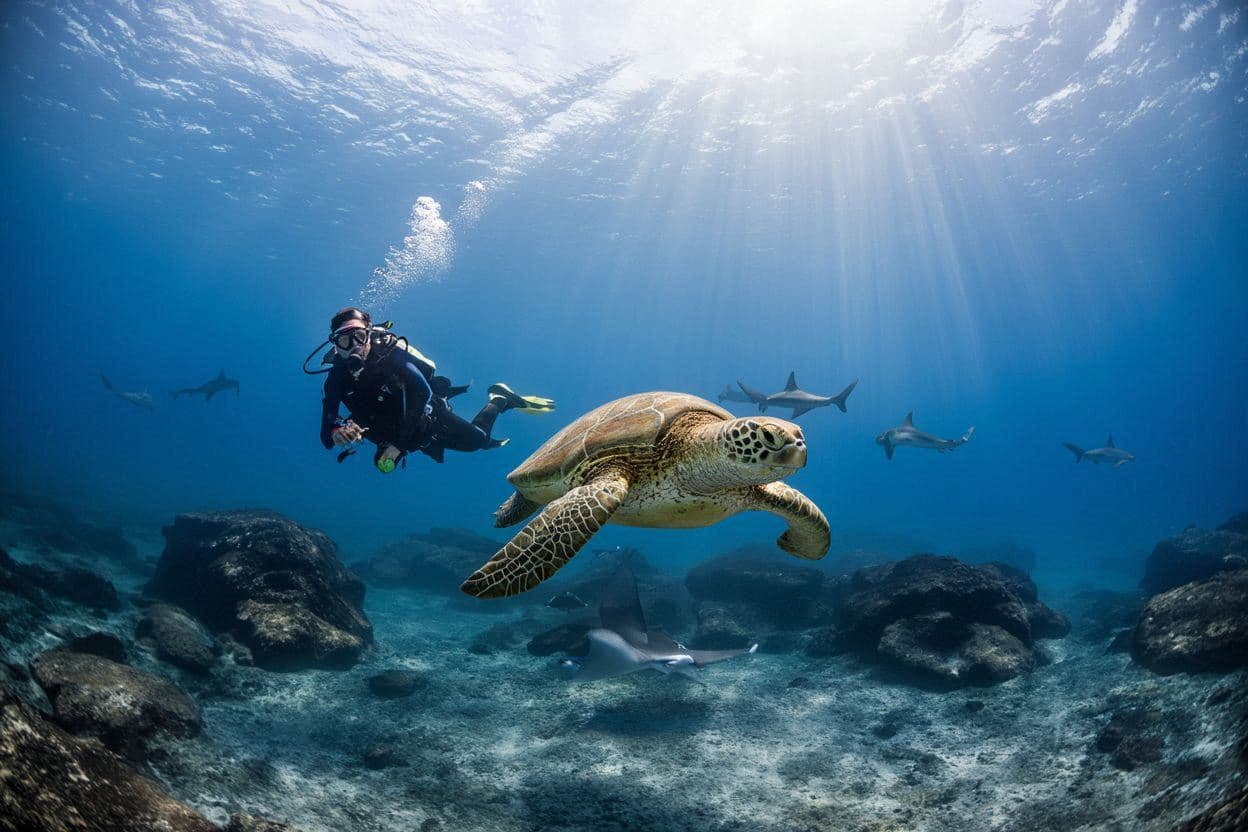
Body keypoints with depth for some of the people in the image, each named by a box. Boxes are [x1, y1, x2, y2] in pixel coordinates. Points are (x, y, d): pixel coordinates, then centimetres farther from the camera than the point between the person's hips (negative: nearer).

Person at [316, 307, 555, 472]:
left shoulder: (389, 354, -34)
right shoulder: (337, 378, -23)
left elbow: (422, 393, -40)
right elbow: (326, 437, -25)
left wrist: (400, 444, -42)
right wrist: (336, 431, -52)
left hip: (427, 416, -4)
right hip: (394, 432, 4)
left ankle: (500, 398, 31)